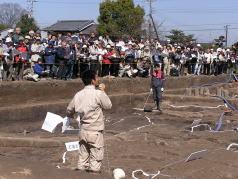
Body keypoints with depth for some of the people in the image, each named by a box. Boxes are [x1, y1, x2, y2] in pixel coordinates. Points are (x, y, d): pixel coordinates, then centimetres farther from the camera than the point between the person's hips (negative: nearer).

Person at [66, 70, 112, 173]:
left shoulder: (78, 95, 2)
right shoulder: (98, 93, -15)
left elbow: (69, 110, 12)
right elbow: (108, 106, -2)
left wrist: (70, 116, 35)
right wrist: (103, 91, 6)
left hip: (83, 130, 6)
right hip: (95, 131, -6)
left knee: (83, 155, 16)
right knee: (96, 157, 5)